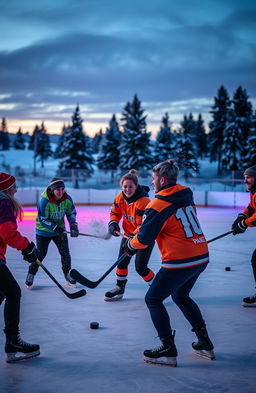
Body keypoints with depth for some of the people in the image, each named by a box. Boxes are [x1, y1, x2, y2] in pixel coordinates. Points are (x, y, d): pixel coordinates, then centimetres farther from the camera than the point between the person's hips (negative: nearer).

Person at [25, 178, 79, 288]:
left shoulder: (67, 199, -13)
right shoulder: (44, 201, -28)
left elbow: (71, 212, 3)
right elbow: (42, 220, -25)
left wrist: (73, 225, -12)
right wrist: (56, 228, -30)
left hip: (60, 229, 4)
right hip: (43, 230, -4)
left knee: (65, 253, 0)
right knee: (40, 254, 1)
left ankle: (68, 275, 17)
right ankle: (31, 274, 22)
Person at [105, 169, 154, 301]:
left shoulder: (143, 201, -31)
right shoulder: (120, 197, -9)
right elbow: (115, 212, 8)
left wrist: (134, 236, -43)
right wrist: (113, 223, -11)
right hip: (128, 234, 7)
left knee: (140, 267, -8)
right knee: (122, 261, 9)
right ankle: (119, 288, 27)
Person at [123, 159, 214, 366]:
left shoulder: (158, 205, -15)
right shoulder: (186, 195, 9)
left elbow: (144, 238, -11)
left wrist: (130, 245, 9)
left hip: (179, 262, -8)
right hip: (201, 257, 9)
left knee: (153, 299, 7)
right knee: (181, 296, 27)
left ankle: (168, 350, 5)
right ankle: (205, 343, 29)